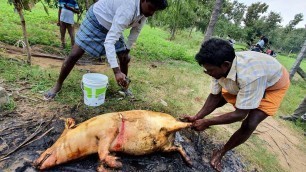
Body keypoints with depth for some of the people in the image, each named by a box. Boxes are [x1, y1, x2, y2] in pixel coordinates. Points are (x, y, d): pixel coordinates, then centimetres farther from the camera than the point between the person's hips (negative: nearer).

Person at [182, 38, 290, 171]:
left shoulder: (250, 76, -45)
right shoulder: (221, 67, -27)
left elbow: (240, 114, -36)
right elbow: (214, 96, -14)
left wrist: (207, 122, -31)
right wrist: (197, 117, -21)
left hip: (274, 85, -5)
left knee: (249, 124, -19)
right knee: (217, 101, 1)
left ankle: (221, 153, 3)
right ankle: (197, 123, 28)